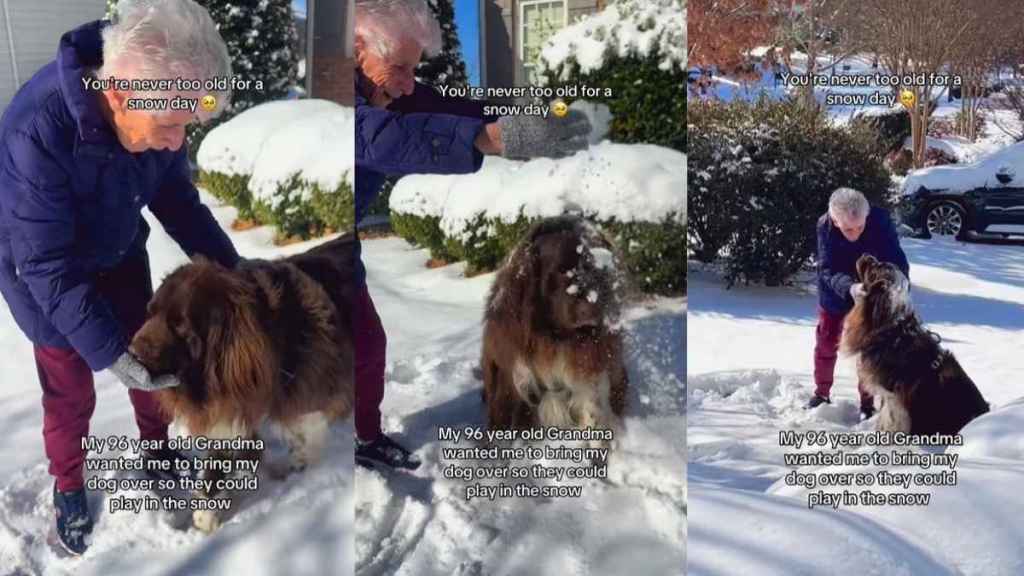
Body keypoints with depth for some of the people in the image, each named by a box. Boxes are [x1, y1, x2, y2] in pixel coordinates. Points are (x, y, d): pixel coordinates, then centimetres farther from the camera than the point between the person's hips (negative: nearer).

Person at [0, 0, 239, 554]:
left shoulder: (153, 109, -24)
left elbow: (178, 199, -6)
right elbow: (50, 267, -31)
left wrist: (232, 270, -11)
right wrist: (107, 352, -33)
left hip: (119, 256, 5)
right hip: (46, 275, -4)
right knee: (71, 391, 10)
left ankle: (157, 447, 44)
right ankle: (68, 487, 38)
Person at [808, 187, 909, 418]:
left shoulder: (880, 220, -31)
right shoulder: (824, 226, -29)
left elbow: (897, 262, -27)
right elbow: (827, 270, -33)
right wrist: (849, 288, -52)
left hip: (870, 295, -1)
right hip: (834, 295, 1)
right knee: (826, 343, 13)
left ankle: (867, 402, 19)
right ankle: (822, 393, 33)